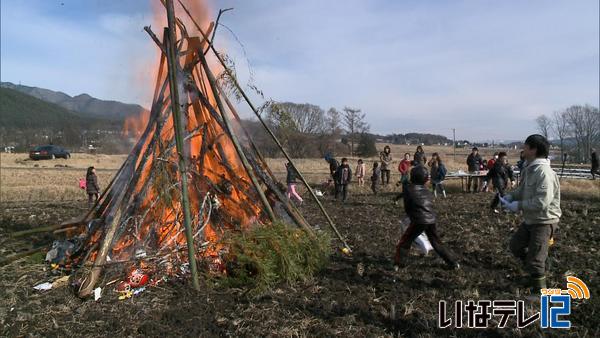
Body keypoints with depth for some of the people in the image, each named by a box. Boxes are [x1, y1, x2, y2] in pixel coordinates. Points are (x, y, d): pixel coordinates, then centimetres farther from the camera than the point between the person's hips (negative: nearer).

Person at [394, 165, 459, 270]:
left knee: (405, 241, 9)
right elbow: (431, 205, 16)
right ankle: (453, 263, 21)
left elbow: (407, 208, 4)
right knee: (436, 243, 20)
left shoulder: (408, 189, -2)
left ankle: (397, 263, 7)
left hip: (419, 221, -5)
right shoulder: (427, 191, 14)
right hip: (431, 220, 5)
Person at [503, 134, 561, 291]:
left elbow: (542, 202, -33)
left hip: (544, 222, -10)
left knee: (535, 260, -4)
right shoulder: (529, 168, 4)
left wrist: (518, 205, -24)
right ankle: (534, 273, 42)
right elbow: (523, 189, 18)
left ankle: (540, 289, 17)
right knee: (516, 245, 23)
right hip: (530, 219, 10)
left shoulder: (544, 172, -27)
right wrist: (510, 196, 0)